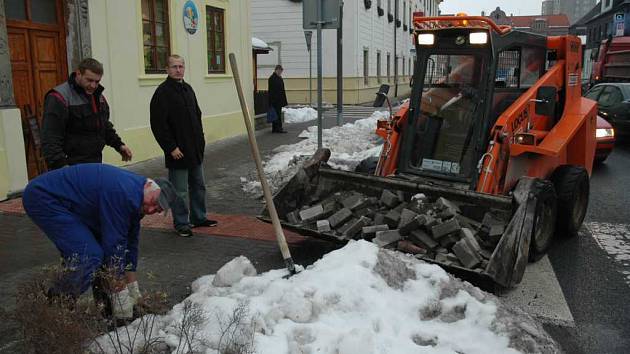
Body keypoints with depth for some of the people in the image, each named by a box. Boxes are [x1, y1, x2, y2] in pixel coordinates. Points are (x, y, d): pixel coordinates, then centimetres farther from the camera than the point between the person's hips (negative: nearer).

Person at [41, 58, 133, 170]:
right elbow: (50, 140, -19)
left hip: (96, 164, 8)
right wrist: (62, 166, -29)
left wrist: (119, 145, 16)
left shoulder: (98, 95, 13)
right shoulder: (60, 98, -13)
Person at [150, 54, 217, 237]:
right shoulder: (162, 92, -12)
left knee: (198, 186, 17)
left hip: (195, 150, 8)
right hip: (178, 152, -8)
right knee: (180, 191, 1)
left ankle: (198, 218, 30)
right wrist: (171, 147, -19)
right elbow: (158, 125, -18)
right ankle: (181, 223, 14)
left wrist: (200, 139, 14)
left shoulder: (188, 89, 13)